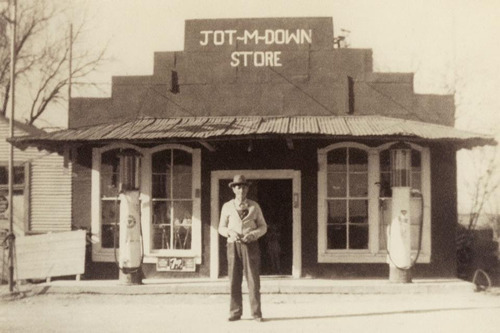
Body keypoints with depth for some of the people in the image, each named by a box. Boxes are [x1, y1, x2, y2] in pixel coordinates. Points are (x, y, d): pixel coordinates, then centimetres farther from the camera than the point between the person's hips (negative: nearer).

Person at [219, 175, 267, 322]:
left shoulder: (254, 206, 9)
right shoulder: (227, 207, 9)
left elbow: (263, 227, 11)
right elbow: (222, 228, 11)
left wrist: (253, 234, -9)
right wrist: (230, 232, -11)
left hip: (250, 245, -1)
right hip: (233, 245, 1)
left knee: (253, 279, -4)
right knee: (234, 281, -1)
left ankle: (256, 313, 0)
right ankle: (235, 313, 5)